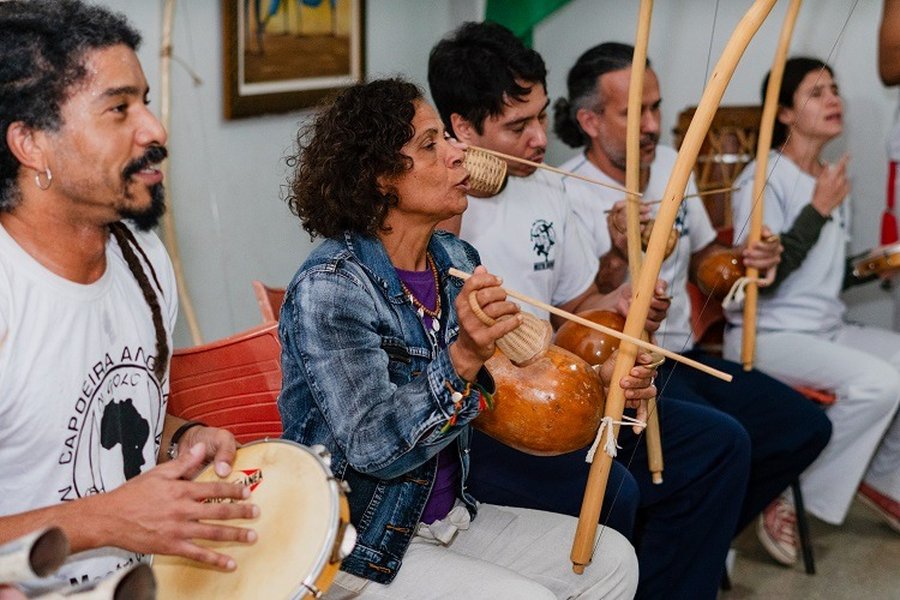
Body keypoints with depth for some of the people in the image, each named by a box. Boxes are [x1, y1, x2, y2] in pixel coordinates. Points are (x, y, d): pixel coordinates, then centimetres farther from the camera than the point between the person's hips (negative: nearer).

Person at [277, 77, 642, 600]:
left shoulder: (456, 260, 1)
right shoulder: (329, 288, -22)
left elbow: (498, 383, 14)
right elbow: (374, 449, -27)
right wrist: (463, 357, -38)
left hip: (449, 513, 8)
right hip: (356, 547, -8)